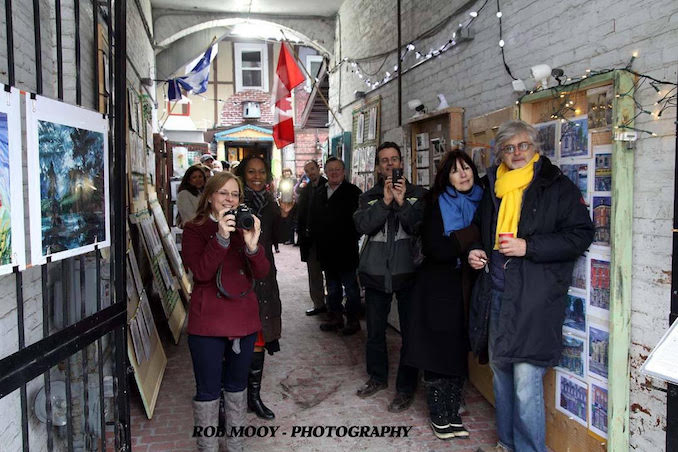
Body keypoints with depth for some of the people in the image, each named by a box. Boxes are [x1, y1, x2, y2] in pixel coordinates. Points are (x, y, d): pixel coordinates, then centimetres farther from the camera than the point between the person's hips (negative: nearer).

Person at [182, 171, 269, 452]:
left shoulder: (245, 226, 7)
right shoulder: (194, 229, -3)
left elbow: (262, 272, -5)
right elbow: (201, 272, -18)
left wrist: (252, 245, -24)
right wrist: (221, 238, -28)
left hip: (244, 318, 4)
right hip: (208, 321, -4)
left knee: (237, 384, 18)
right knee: (208, 389, 5)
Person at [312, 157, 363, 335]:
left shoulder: (353, 192, -8)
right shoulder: (320, 193, 12)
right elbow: (314, 220, 17)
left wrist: (351, 239, -14)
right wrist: (318, 242, 9)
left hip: (345, 250, -6)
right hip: (326, 251, 6)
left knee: (350, 286, 4)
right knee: (332, 288, 16)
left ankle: (353, 320, 14)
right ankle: (334, 318, 28)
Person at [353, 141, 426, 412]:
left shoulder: (418, 194, 4)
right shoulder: (369, 197, 9)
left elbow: (420, 227, -10)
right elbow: (362, 225, -9)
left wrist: (402, 201, -19)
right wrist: (385, 201, -17)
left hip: (407, 271, -2)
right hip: (376, 272, 3)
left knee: (410, 331, 1)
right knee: (375, 331, 15)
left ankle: (406, 387, 15)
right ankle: (378, 377, 35)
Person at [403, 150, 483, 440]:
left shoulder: (481, 201, 6)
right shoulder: (436, 204, -7)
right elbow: (434, 249, -17)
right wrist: (471, 236, -19)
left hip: (466, 288, 4)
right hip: (439, 288, -4)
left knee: (459, 351, 10)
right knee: (438, 352, 2)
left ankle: (452, 413, 23)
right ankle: (439, 416, 17)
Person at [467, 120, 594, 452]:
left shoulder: (557, 187, -1)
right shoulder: (493, 188, 16)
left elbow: (581, 234, -8)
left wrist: (528, 247, -16)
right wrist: (476, 251, 7)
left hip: (534, 297, -6)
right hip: (495, 293, 6)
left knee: (526, 381, -7)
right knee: (499, 369, 15)